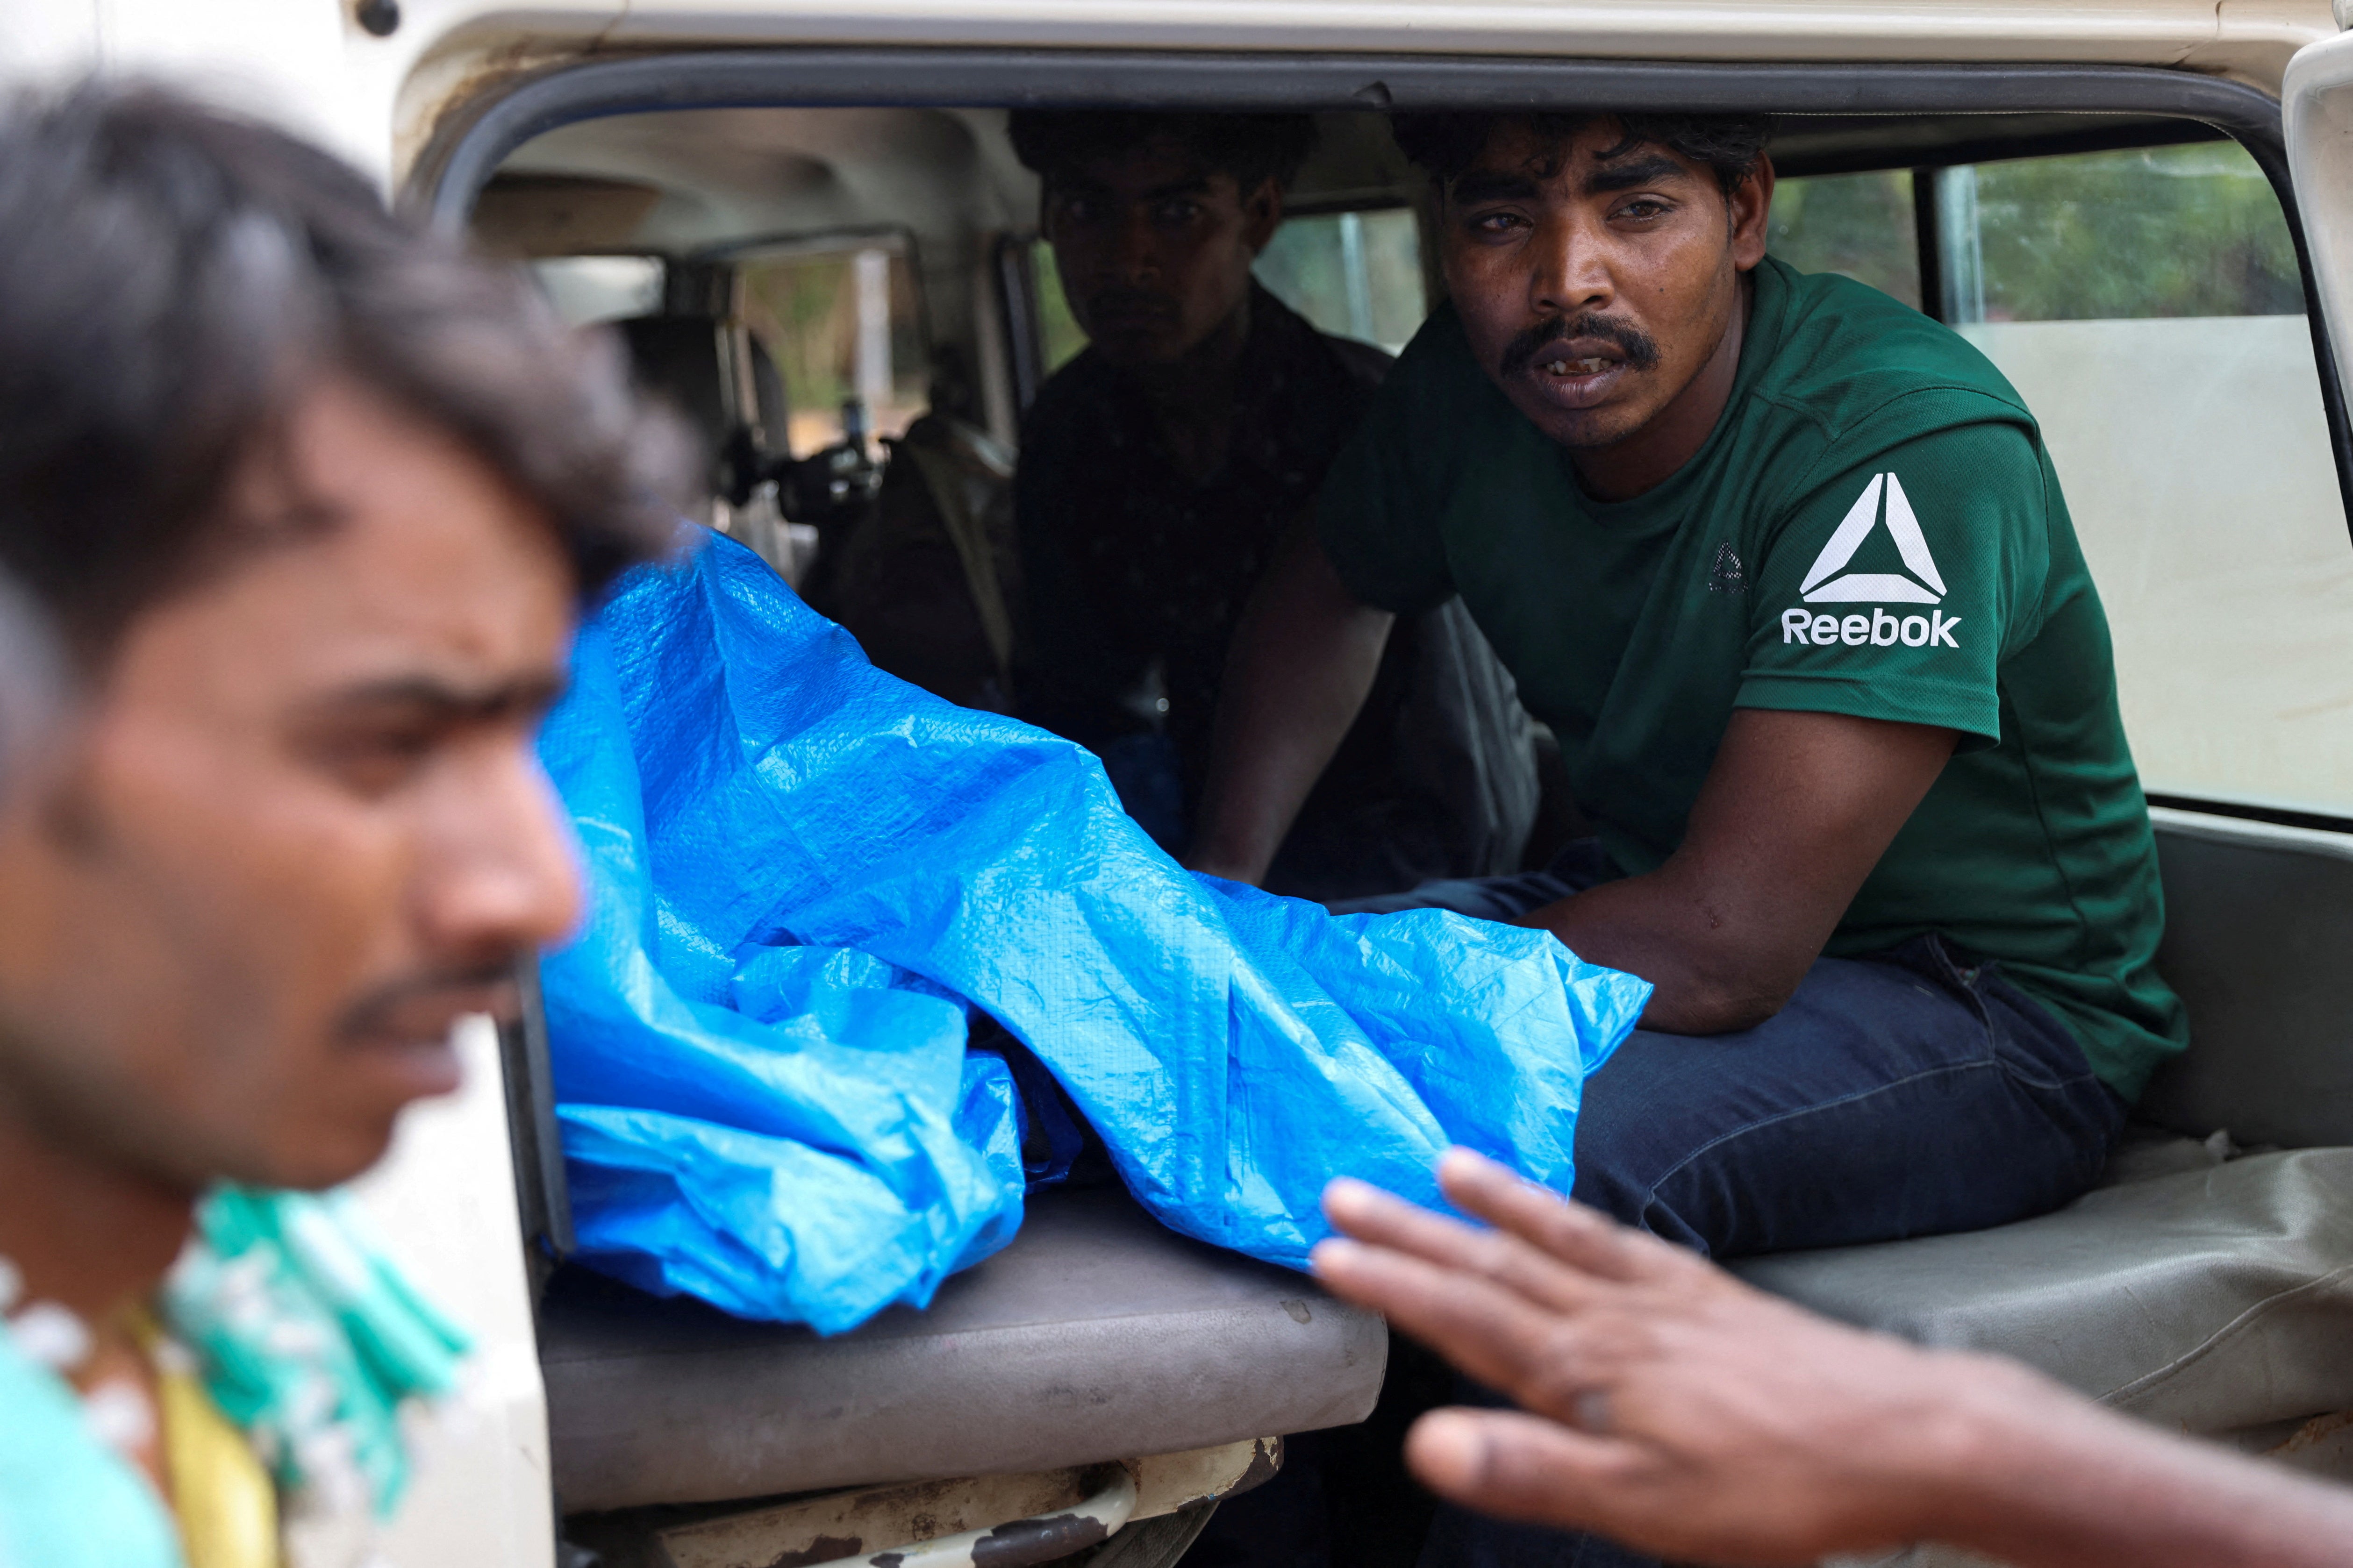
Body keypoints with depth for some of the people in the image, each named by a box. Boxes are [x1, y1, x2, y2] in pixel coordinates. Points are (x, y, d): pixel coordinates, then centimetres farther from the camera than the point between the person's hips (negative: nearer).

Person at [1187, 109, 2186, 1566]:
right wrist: (1222, 896, -2)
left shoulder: (1912, 445, -28)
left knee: (1559, 1160, -34)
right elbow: (1330, 598, 14)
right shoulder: (1472, 384, -8)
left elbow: (1721, 952, -32)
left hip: (1992, 1007, -6)